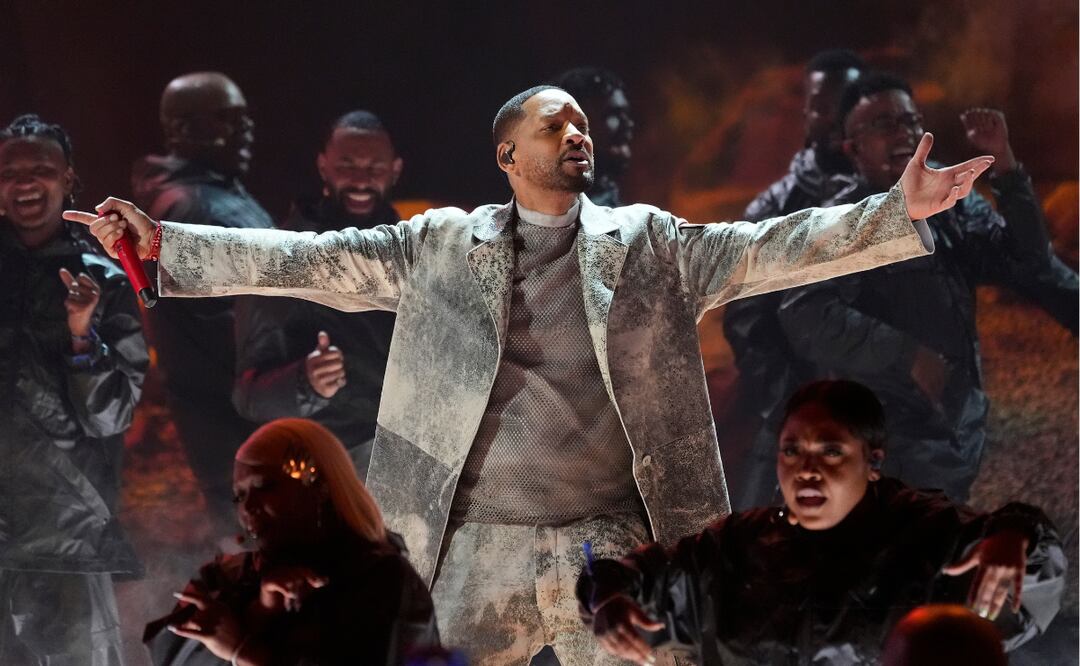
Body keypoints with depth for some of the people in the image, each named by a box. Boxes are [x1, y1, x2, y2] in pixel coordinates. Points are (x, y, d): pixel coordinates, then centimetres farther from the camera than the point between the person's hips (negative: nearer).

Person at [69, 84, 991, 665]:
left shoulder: (647, 244, 7)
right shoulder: (442, 245, 6)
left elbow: (769, 250, 0)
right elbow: (314, 262, 4)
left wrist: (898, 213, -12)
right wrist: (163, 245, -3)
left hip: (609, 540, 0)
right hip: (478, 542, 0)